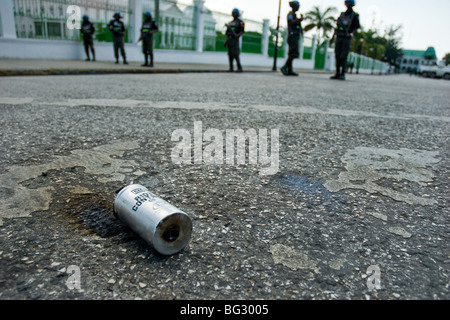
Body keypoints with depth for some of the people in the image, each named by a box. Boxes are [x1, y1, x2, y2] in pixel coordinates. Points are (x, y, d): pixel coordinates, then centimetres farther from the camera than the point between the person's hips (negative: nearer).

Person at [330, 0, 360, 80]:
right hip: (339, 37, 5)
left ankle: (343, 74, -9)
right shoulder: (342, 14, 18)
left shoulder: (355, 15, 2)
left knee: (343, 56, -12)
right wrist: (333, 36, 13)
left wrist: (352, 34, -20)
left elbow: (356, 27, -2)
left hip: (347, 38, -5)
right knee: (337, 56, 2)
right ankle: (337, 74, 6)